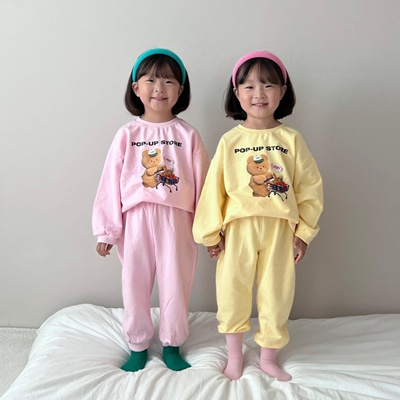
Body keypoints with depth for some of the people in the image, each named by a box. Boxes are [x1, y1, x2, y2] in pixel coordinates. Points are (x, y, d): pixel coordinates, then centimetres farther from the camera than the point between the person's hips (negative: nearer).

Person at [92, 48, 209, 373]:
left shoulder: (188, 135, -1)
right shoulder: (127, 134, -1)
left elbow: (201, 182, 0)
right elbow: (111, 183, 0)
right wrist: (106, 230, -1)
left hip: (176, 220, 0)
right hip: (136, 220, 1)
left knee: (175, 285, 11)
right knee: (135, 285, 12)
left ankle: (172, 344, 32)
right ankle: (138, 345, 32)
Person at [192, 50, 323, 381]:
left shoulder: (291, 139, 0)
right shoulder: (230, 140, -2)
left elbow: (310, 187, 2)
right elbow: (214, 188, -1)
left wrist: (304, 232, 0)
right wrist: (211, 233, -1)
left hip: (280, 229, 1)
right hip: (238, 228, 0)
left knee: (277, 294, 11)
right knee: (232, 292, 9)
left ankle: (269, 357, 34)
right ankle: (235, 355, 33)